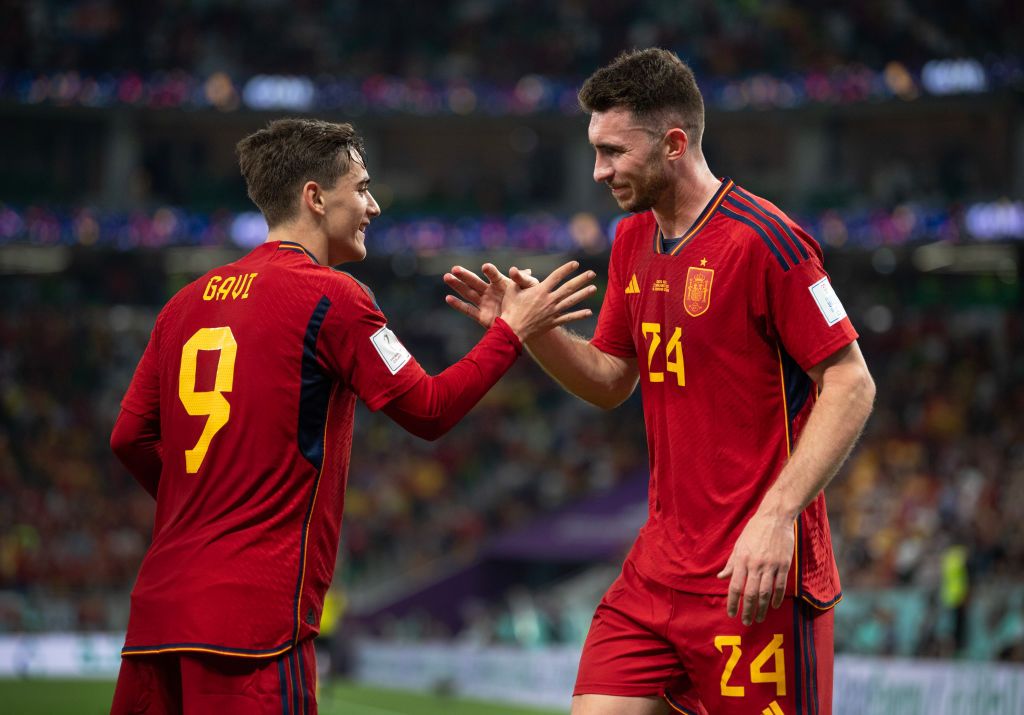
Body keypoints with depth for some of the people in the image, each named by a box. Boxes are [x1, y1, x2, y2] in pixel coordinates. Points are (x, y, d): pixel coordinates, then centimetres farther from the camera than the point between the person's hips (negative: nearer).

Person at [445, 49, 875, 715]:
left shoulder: (762, 239, -13)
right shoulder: (633, 242, 12)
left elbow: (852, 385, -14)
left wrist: (777, 516, -22)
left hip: (753, 579, -7)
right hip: (662, 558, 7)